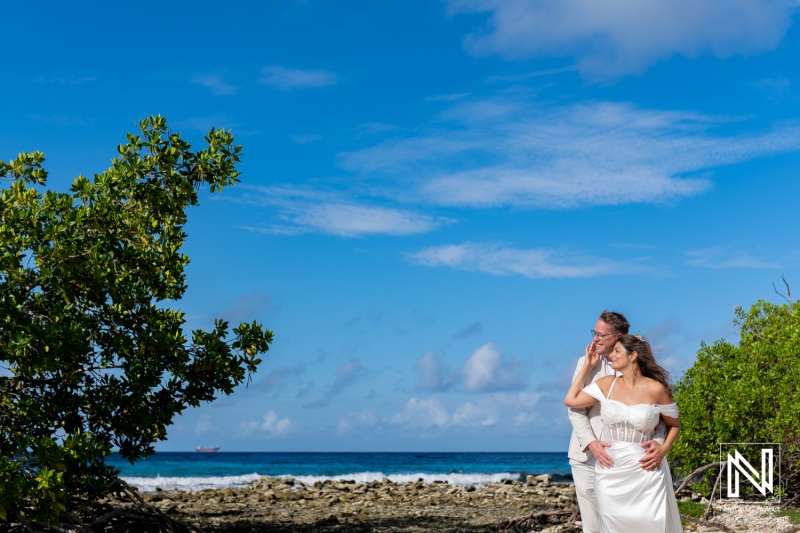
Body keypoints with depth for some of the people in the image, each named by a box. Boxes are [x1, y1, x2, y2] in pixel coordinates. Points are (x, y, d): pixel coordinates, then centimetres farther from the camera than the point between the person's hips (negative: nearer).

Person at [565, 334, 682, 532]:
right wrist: (588, 365, 7)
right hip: (610, 472, 3)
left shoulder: (656, 389, -5)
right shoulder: (607, 384, 4)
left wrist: (663, 450, -11)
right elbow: (570, 400, 5)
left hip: (644, 472, -3)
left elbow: (674, 425, 7)